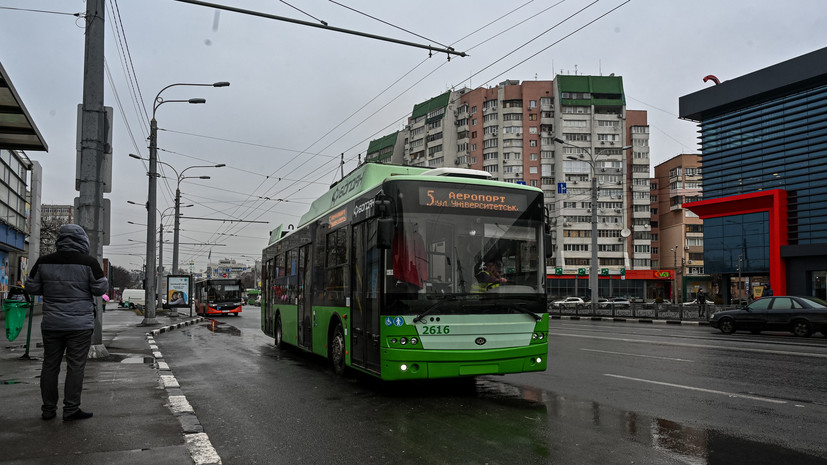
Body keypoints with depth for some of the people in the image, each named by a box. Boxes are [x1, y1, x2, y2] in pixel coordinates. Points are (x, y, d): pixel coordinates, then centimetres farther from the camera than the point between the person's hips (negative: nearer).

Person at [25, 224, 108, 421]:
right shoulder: (88, 262, -10)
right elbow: (101, 289, -7)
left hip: (51, 324, 4)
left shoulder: (44, 261, 1)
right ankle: (71, 410, 4)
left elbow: (31, 288, 6)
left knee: (50, 365, 13)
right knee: (75, 366, 2)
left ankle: (48, 410, 19)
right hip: (80, 324, -4)